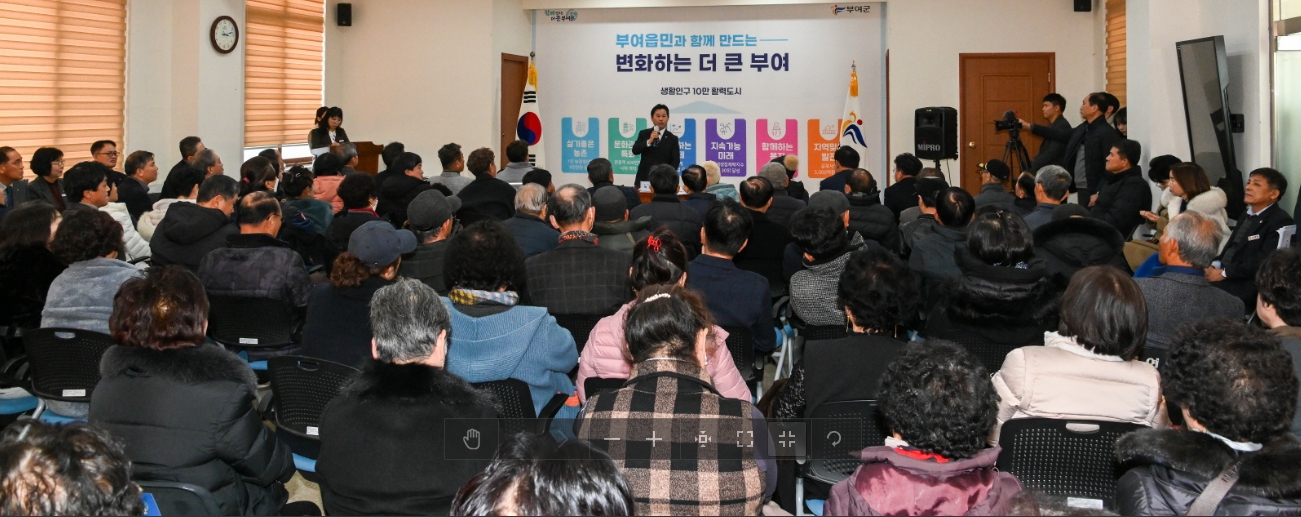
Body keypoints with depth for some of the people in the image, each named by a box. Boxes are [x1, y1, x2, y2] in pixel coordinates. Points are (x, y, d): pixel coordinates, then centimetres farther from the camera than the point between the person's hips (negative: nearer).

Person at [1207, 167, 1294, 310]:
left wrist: (1224, 273, -17)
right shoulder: (1246, 215, 19)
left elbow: (1263, 263, -19)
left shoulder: (1280, 222, -11)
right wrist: (1215, 266, -3)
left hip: (1251, 285, -8)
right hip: (1229, 278, 8)